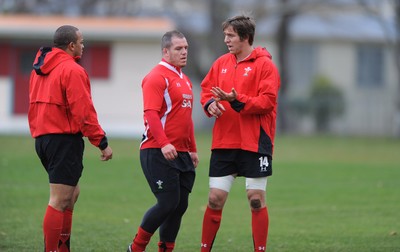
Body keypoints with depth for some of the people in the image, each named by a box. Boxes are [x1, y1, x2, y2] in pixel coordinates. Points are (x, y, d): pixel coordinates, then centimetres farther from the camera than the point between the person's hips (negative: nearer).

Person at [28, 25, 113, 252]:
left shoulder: (40, 69, 15)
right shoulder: (72, 70, -12)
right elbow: (84, 112, -15)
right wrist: (102, 143, -11)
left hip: (42, 138, 9)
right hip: (65, 138, -9)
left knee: (72, 193, 19)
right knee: (60, 200, -7)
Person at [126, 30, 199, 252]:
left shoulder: (184, 80, 19)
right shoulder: (157, 77, -10)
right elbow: (151, 113, -20)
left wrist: (192, 149, 25)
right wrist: (163, 143, -31)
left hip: (181, 153, 9)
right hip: (158, 153, -9)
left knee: (180, 205, 6)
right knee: (168, 203, -11)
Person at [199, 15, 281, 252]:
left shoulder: (265, 64, -7)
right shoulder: (221, 63, 11)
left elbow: (267, 101, -15)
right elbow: (206, 90, 16)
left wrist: (236, 100, -24)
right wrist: (210, 103, -6)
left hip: (254, 142, -5)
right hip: (223, 142, 5)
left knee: (256, 200, -1)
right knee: (215, 199, 3)